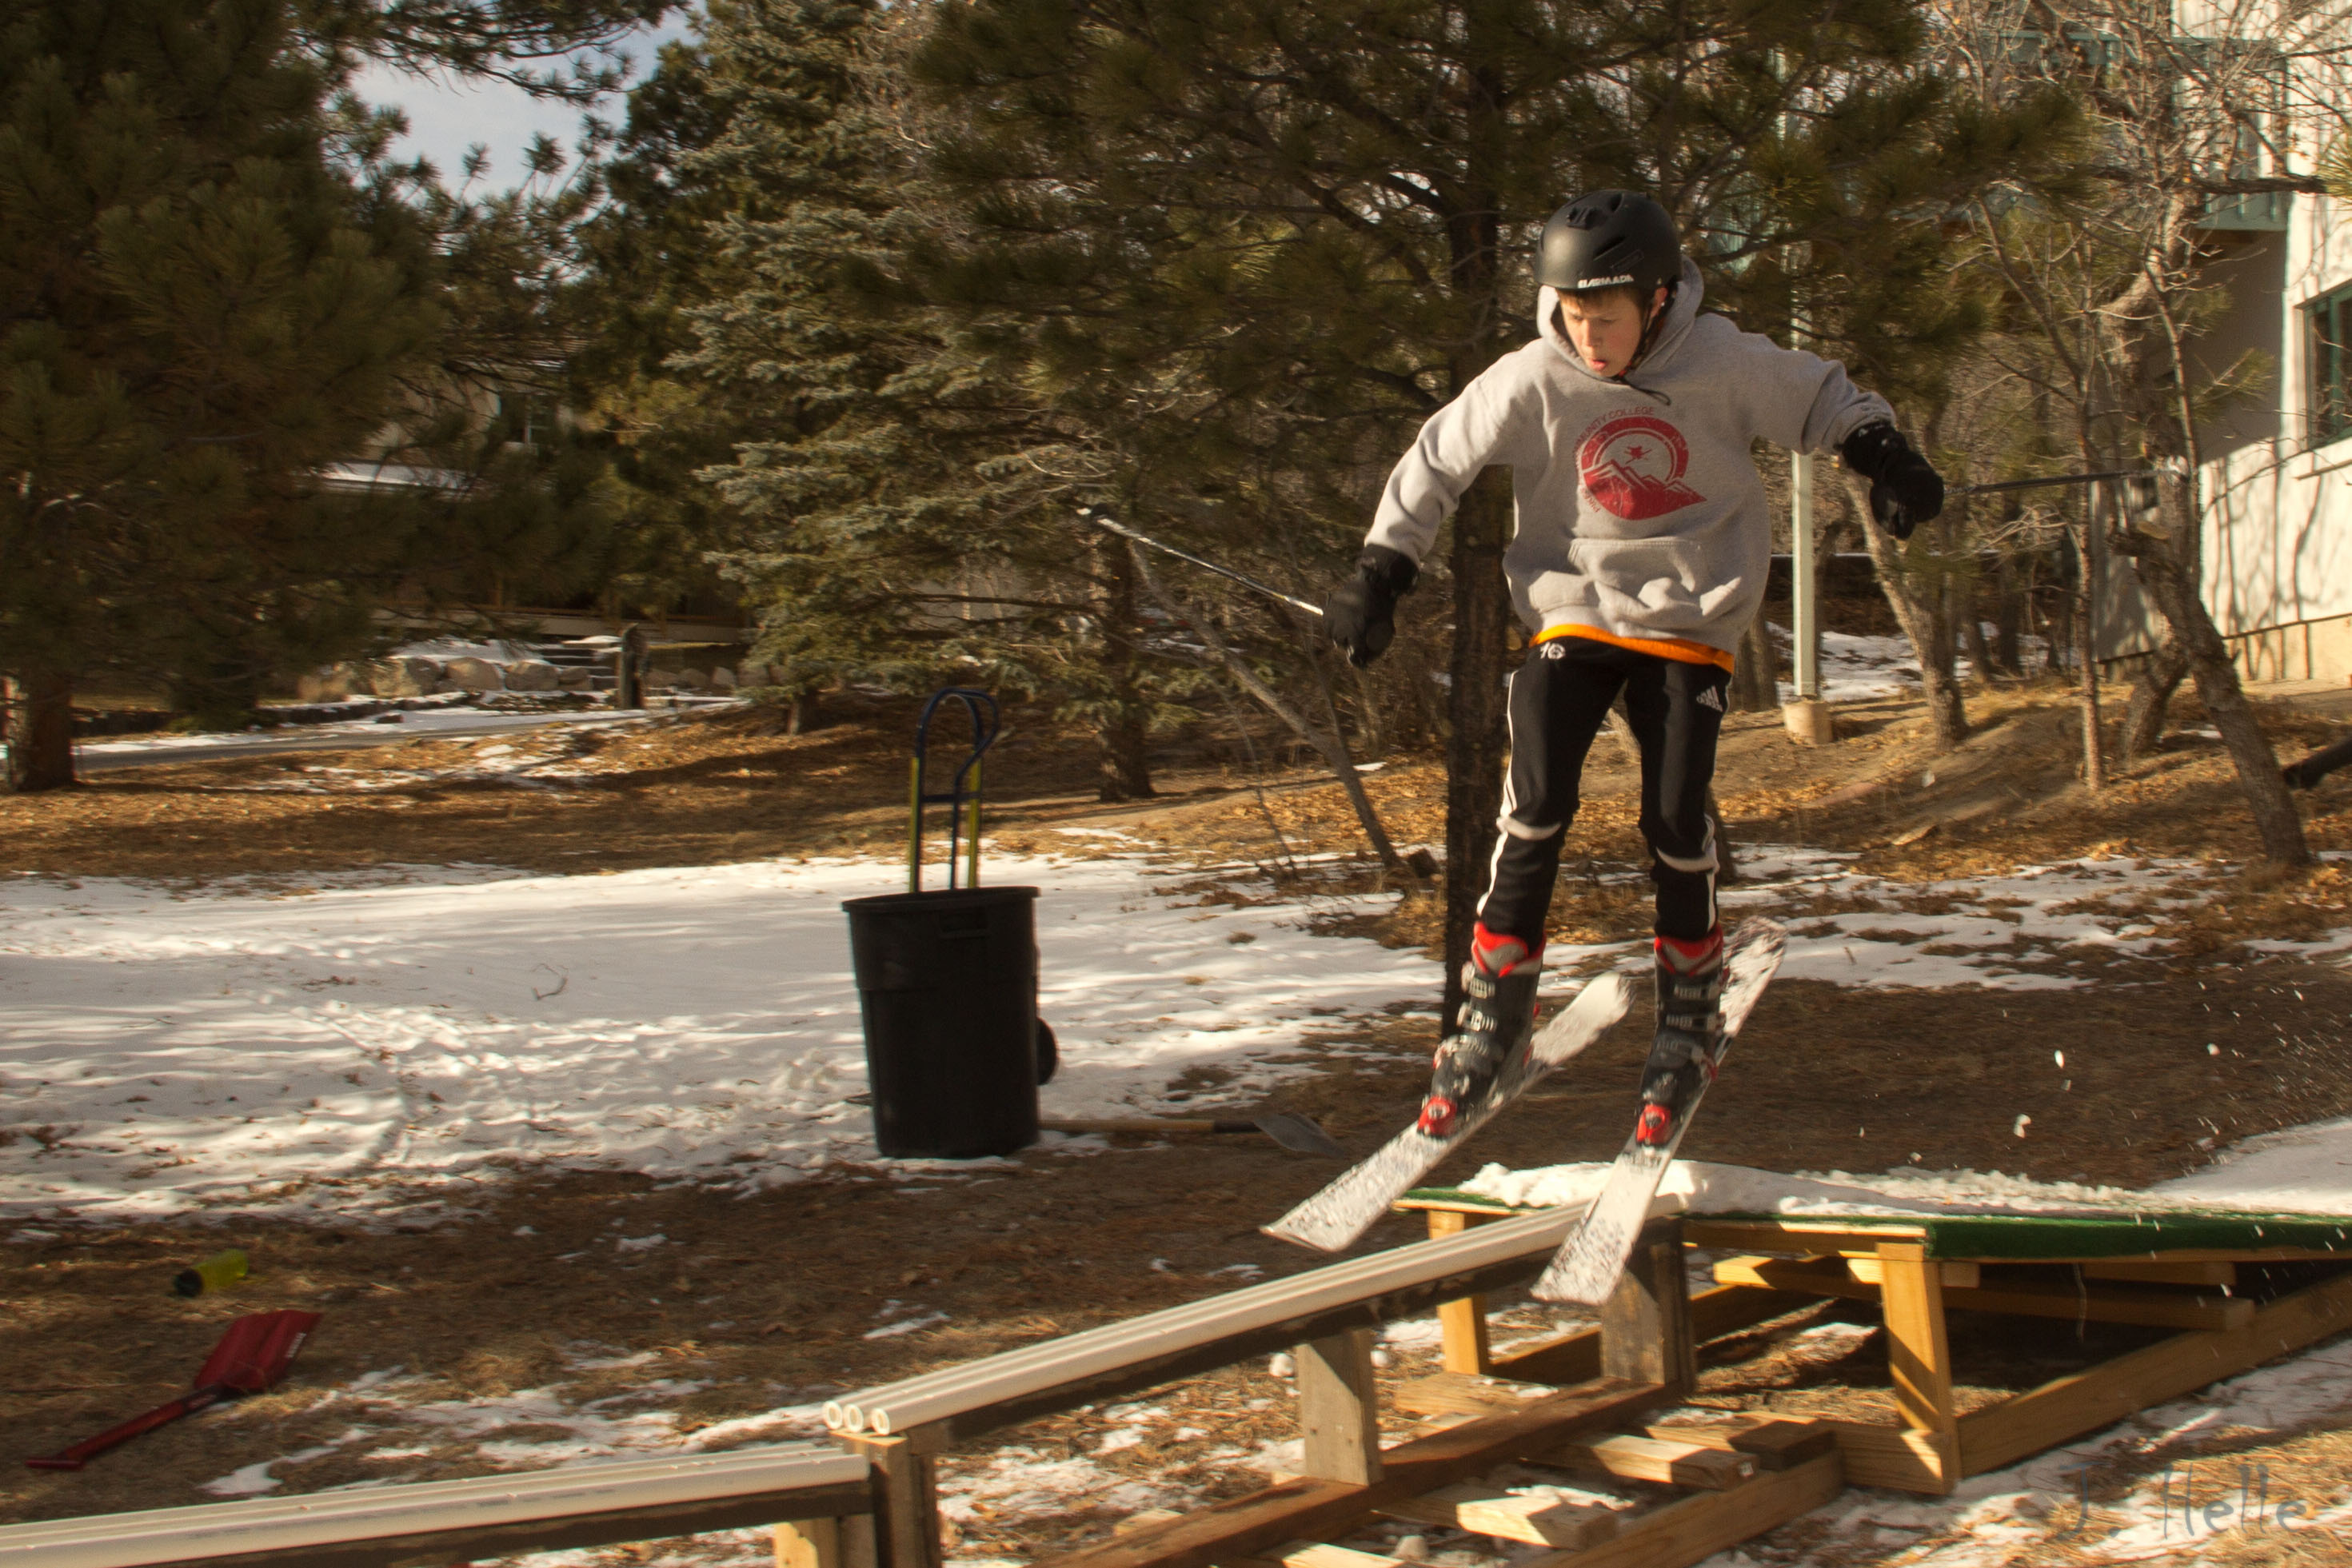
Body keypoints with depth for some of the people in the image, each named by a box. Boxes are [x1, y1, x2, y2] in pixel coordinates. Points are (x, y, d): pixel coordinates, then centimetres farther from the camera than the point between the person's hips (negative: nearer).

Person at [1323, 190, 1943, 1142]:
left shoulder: (1725, 366, -12)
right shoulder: (1533, 382, -13)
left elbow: (1826, 402, 5)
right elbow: (1436, 462, -1)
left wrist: (1887, 459, -10)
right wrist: (1380, 575, -5)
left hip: (1690, 619, 0)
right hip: (1574, 611, 0)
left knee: (1674, 822, -7)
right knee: (1536, 806, -15)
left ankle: (1690, 1020, 14)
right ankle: (1493, 1012, -2)